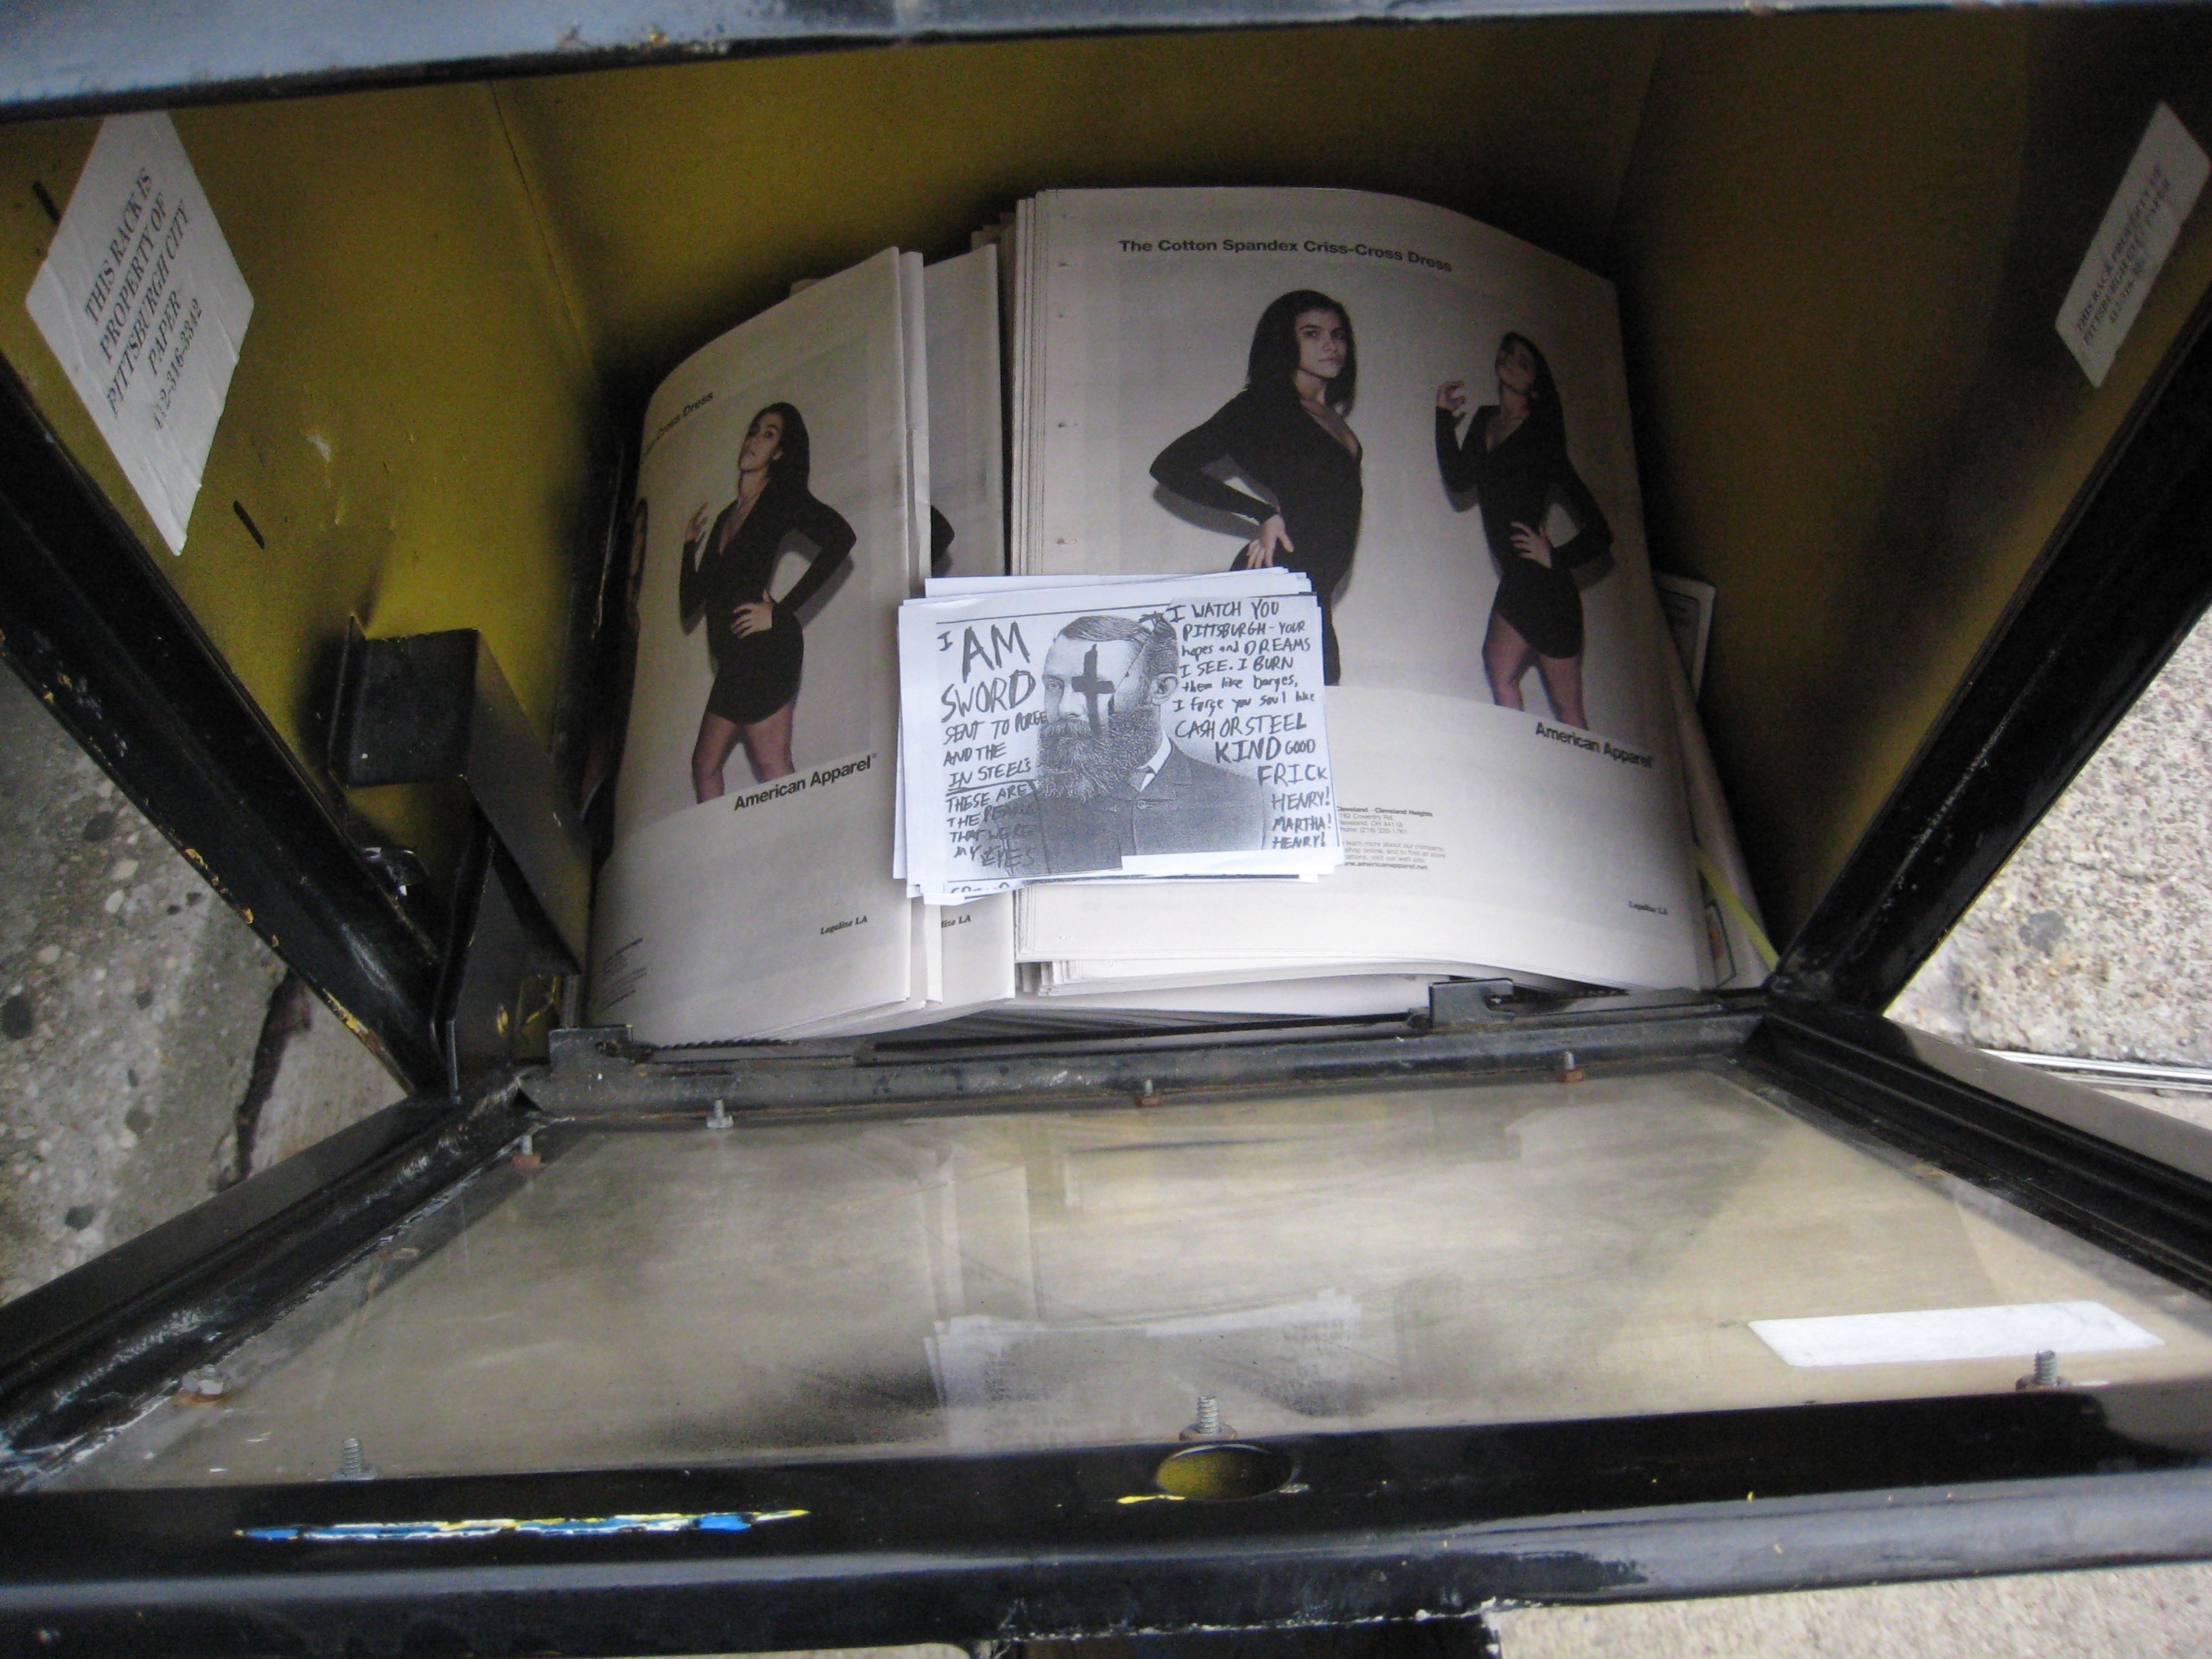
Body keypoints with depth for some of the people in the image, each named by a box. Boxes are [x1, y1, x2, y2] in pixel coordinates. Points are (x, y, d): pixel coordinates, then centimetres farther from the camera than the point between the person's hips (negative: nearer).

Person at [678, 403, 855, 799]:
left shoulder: (781, 496, 1)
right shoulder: (725, 517, 23)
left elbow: (839, 539, -19)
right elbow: (690, 601, 25)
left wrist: (781, 611, -18)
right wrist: (691, 541, 17)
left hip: (766, 648, -8)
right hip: (736, 660, 8)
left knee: (772, 766, -12)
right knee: (705, 764, 8)